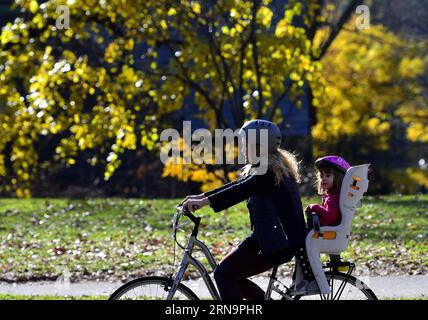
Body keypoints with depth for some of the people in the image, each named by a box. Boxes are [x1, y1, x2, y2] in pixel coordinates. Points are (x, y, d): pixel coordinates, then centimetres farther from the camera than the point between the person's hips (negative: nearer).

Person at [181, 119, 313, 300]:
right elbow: (237, 185, 17)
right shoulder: (269, 168, 17)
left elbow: (240, 191, -27)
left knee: (224, 274, -11)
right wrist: (201, 196, 10)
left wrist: (205, 202, -32)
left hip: (278, 242, -11)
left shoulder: (270, 171, -15)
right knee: (231, 275, 12)